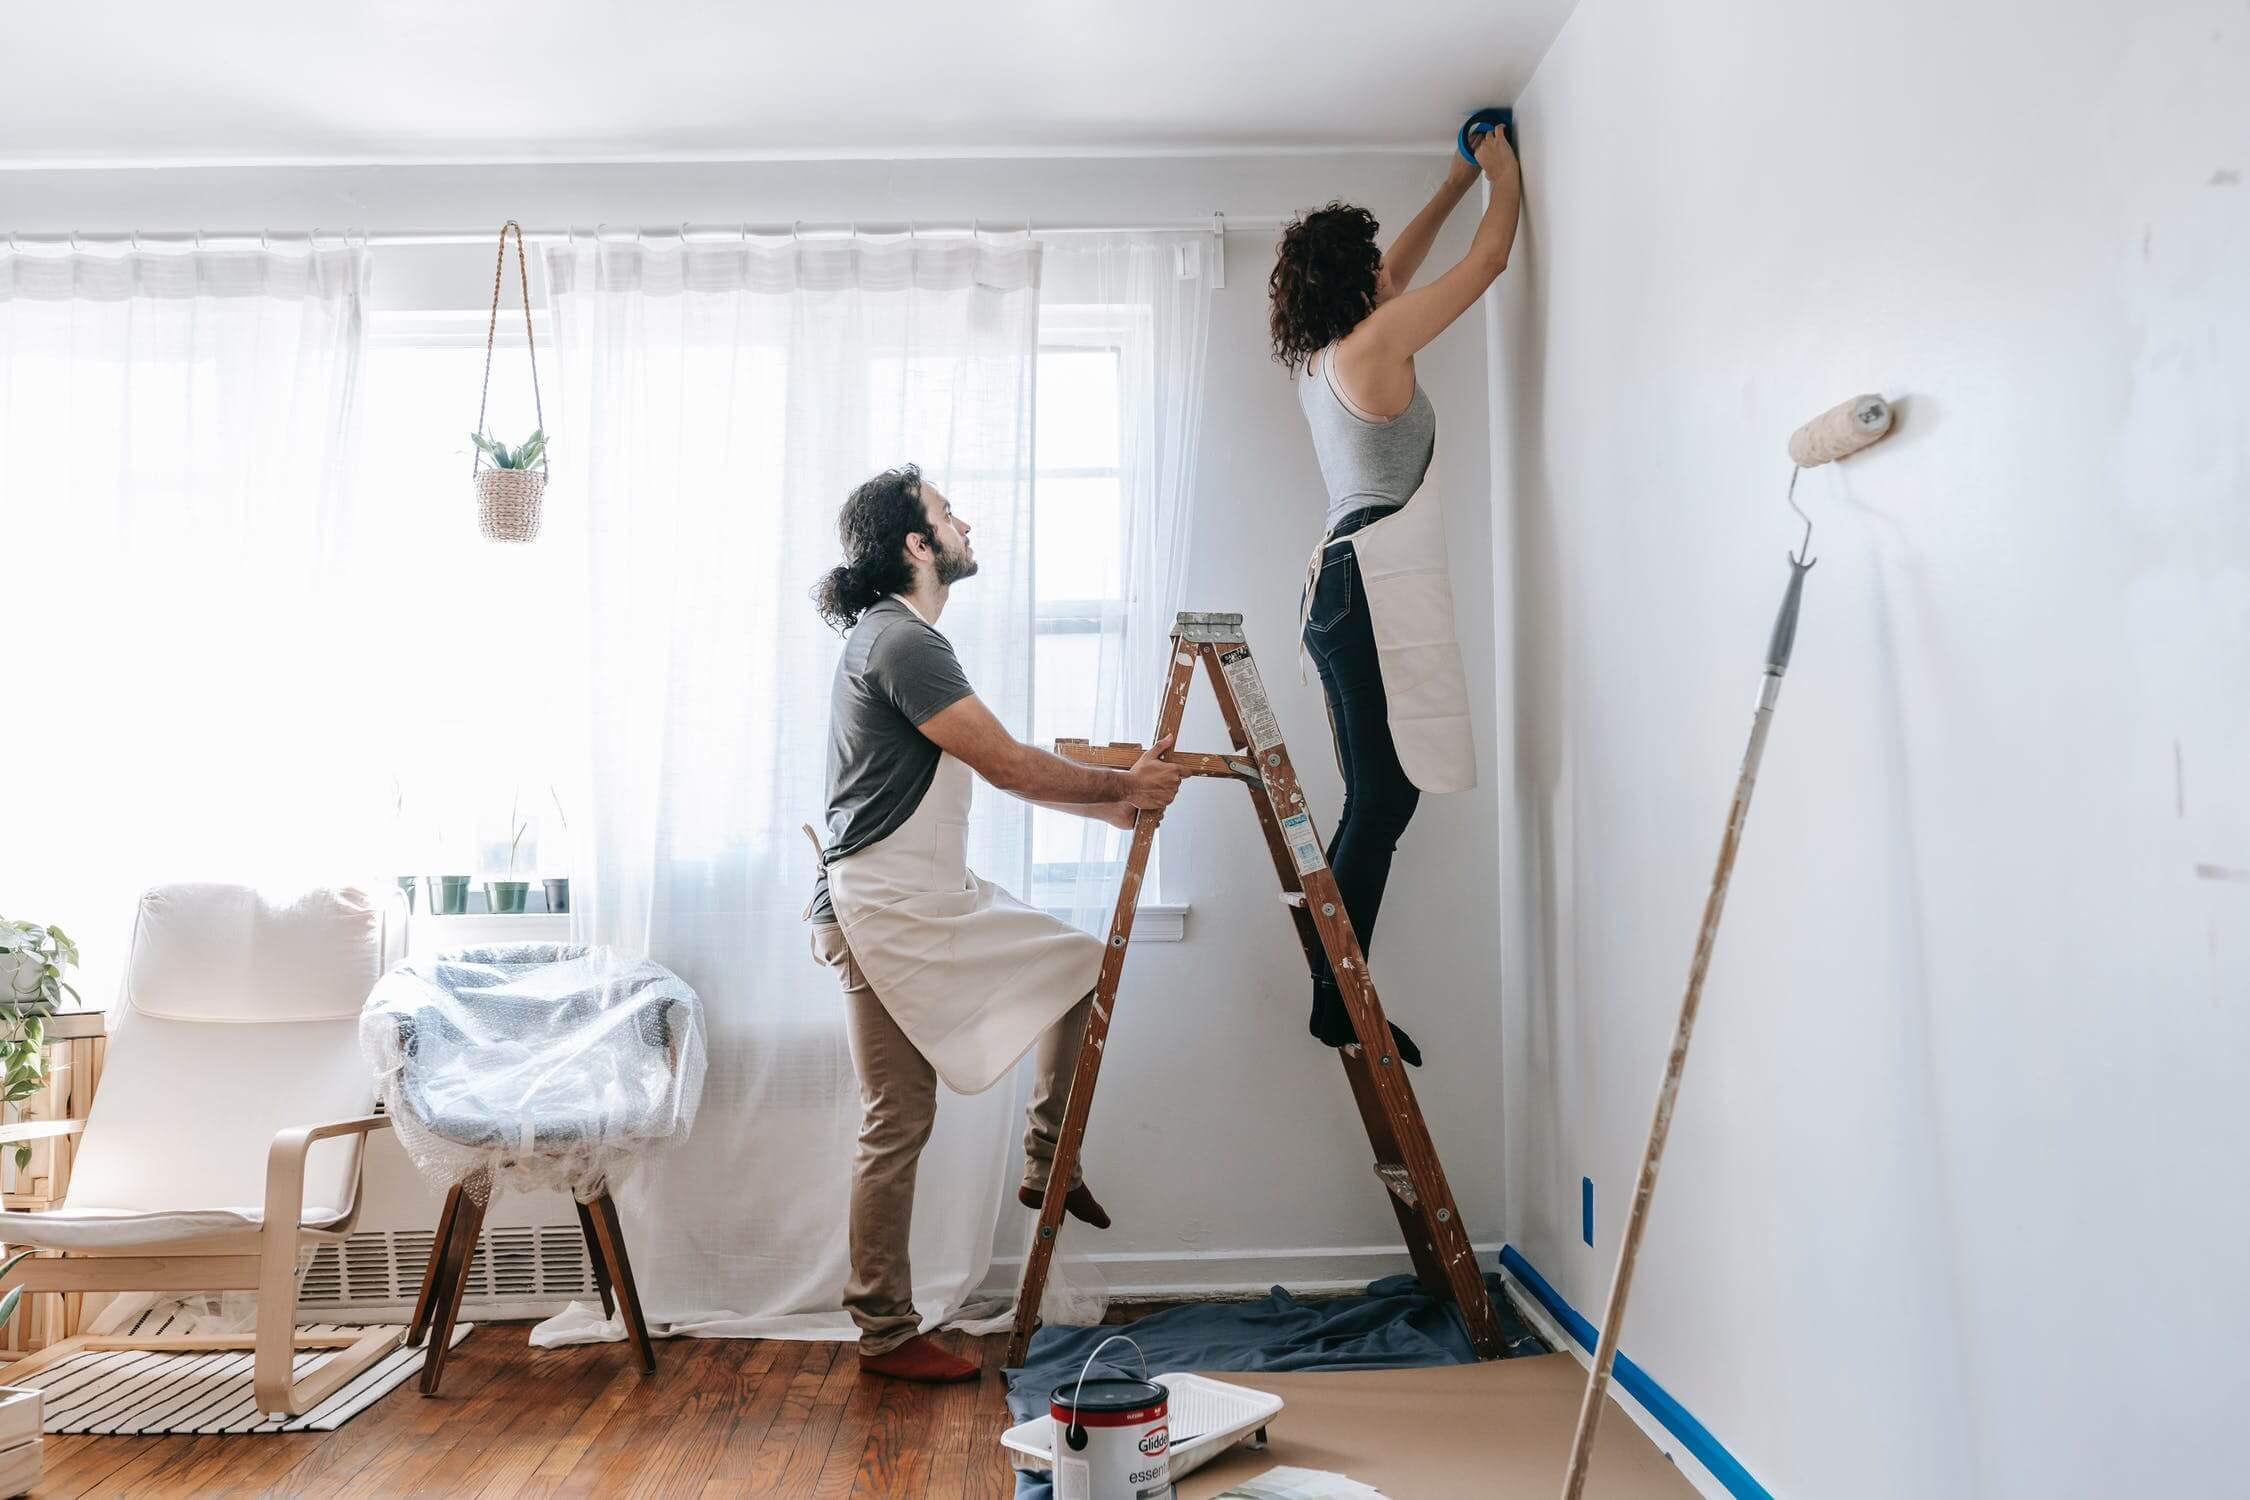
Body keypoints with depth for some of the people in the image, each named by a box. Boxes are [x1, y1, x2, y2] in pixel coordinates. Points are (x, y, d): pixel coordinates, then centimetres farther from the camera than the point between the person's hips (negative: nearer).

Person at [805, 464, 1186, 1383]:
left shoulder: (904, 637, 17)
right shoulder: (899, 640, -16)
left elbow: (996, 767, 19)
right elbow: (1010, 765, -18)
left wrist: (1108, 805, 14)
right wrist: (1125, 785, -5)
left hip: (939, 900, 10)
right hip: (883, 911, -10)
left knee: (1082, 965, 15)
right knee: (897, 1123, -2)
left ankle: (1047, 1163, 22)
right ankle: (885, 1334, 12)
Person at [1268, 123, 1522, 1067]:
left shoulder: (1317, 355, 18)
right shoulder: (1376, 340, -6)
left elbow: (1398, 269, 35)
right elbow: (1490, 258, 4)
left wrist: (1459, 180, 42)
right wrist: (1503, 174, 22)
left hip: (1343, 581, 10)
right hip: (1379, 579, -10)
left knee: (1375, 800, 10)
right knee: (1383, 799, -8)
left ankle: (1337, 995, 14)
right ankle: (1340, 1005, -4)